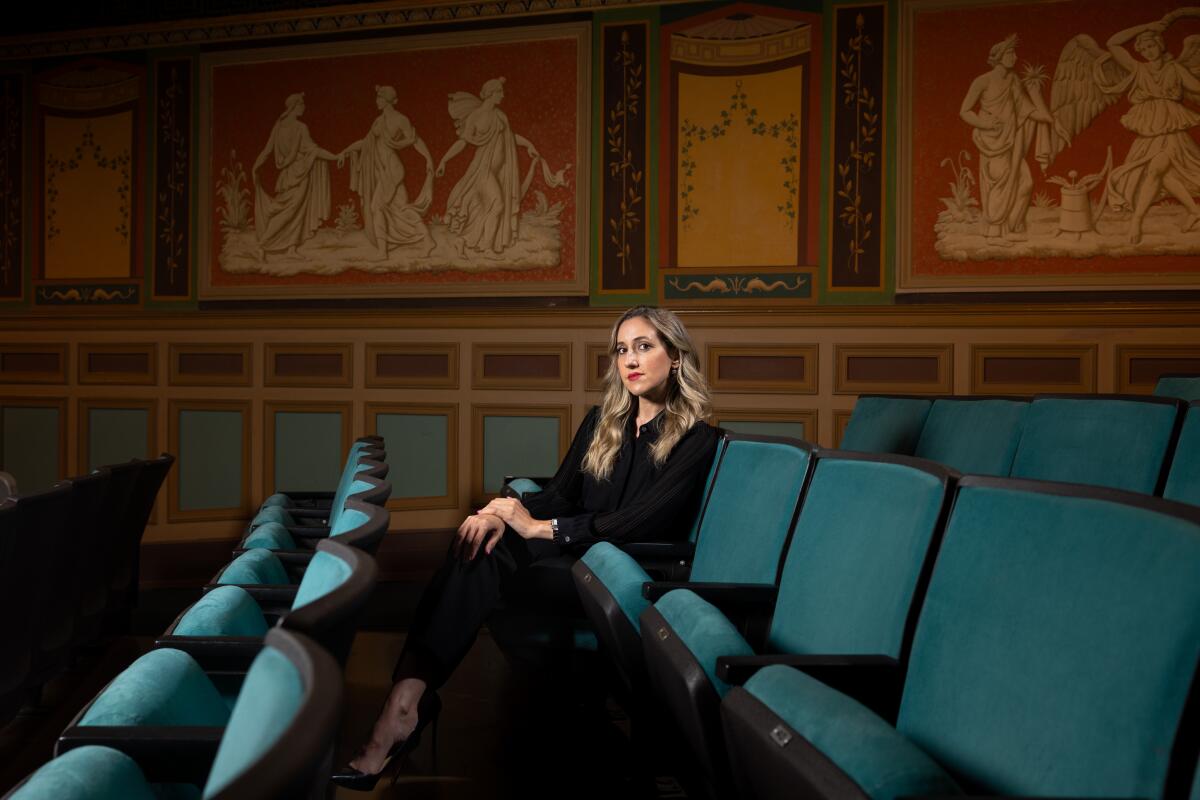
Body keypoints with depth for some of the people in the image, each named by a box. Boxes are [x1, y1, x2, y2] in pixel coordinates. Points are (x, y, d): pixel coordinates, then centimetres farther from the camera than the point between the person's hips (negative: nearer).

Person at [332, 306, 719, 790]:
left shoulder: (695, 438, -3)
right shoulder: (601, 422, 16)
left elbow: (642, 519, -16)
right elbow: (560, 494, 8)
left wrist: (539, 528, -20)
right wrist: (504, 515, -14)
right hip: (578, 551, 5)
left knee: (482, 561, -29)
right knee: (478, 543, -27)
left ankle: (408, 703, -32)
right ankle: (406, 701, -36)